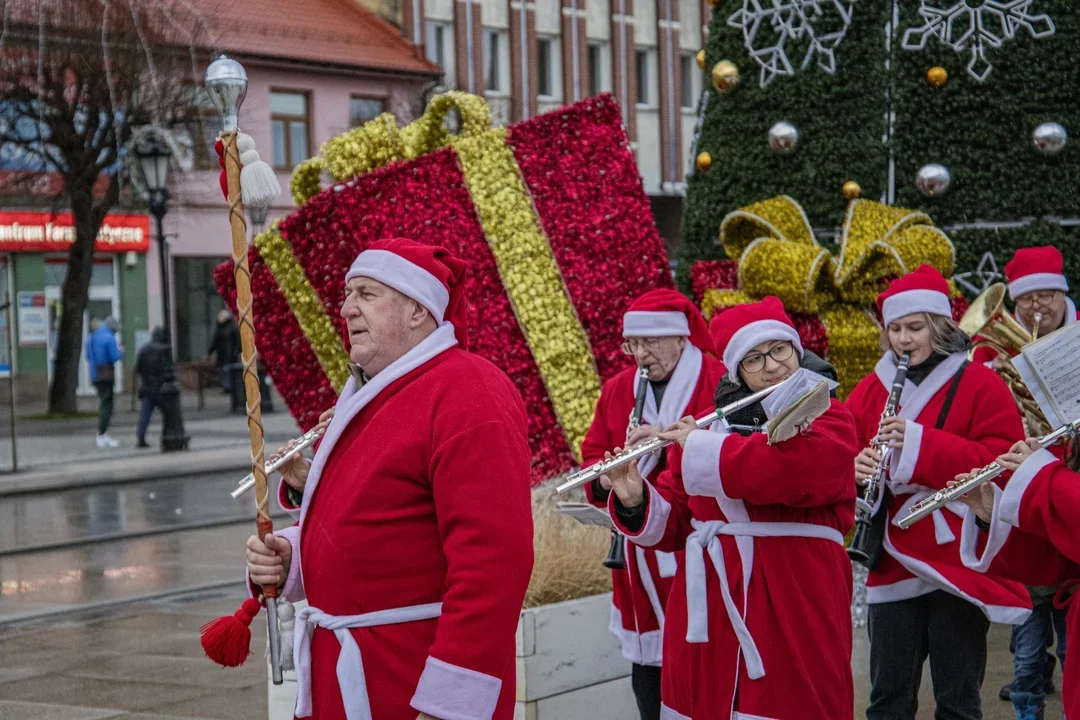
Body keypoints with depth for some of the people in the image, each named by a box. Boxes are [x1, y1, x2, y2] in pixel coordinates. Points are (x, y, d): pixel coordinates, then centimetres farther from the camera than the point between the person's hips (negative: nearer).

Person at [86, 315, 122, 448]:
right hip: (106, 376, -8)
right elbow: (115, 357, -15)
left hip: (95, 376, 8)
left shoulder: (90, 337, 13)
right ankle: (102, 436, -8)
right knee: (106, 405, -5)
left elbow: (88, 357, 17)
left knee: (103, 404, 17)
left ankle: (103, 433, 20)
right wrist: (120, 352, 4)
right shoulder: (109, 338, -12)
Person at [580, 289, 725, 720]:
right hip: (641, 566, 5)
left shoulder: (721, 382, -5)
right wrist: (605, 478, -10)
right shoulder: (617, 390, 12)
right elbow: (593, 454, 13)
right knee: (647, 672, 9)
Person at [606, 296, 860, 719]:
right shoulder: (708, 425, 12)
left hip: (793, 616, -4)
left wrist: (702, 449, -16)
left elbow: (800, 468, -22)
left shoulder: (829, 419, 2)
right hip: (708, 618, 4)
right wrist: (635, 502, -11)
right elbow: (674, 524, 11)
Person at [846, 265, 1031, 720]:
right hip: (893, 564, 4)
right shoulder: (871, 388, 10)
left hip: (959, 563, -4)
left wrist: (918, 444, -23)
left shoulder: (980, 384, -3)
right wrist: (854, 467, -14)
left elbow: (1003, 461, -14)